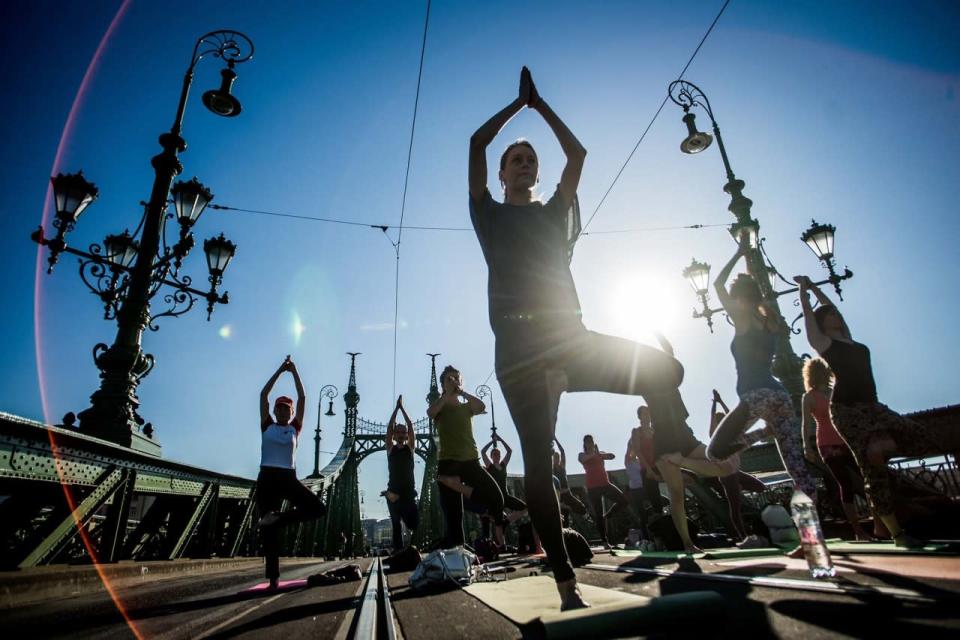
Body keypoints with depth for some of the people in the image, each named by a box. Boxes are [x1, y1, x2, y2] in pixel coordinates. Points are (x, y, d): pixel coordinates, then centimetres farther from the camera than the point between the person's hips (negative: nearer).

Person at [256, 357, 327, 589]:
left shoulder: (295, 428, 10)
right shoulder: (267, 426, 9)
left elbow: (302, 398, 5)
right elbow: (263, 395, 4)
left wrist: (294, 371, 6)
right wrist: (280, 370, 5)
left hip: (288, 478, 1)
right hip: (267, 478, -1)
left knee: (318, 507, -17)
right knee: (269, 529, -1)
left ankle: (277, 518, -10)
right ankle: (273, 577, 7)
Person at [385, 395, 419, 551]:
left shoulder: (410, 448, 7)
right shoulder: (390, 449, 6)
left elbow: (411, 427, -1)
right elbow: (389, 428, -3)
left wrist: (402, 408, -1)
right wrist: (396, 408, -4)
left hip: (409, 493, 0)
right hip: (393, 494, 0)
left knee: (415, 523, -6)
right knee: (396, 525, 3)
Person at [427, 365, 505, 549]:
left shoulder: (467, 407, 15)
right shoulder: (440, 408, 10)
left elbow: (482, 406, -7)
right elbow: (430, 412, -14)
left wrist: (461, 392, -2)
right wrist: (447, 394, -4)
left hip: (471, 460, 2)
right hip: (448, 462, -2)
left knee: (496, 496, -17)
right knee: (453, 516, -2)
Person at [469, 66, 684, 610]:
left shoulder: (555, 212, 24)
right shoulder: (489, 214, 17)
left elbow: (578, 153, 21)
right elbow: (477, 144, 11)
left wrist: (540, 104, 30)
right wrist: (519, 103, 25)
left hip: (570, 334, 3)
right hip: (519, 342, -3)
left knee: (665, 371, -17)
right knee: (538, 460, -7)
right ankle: (566, 581, 2)